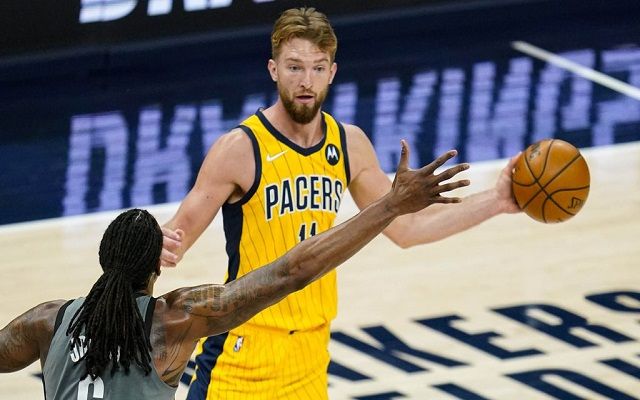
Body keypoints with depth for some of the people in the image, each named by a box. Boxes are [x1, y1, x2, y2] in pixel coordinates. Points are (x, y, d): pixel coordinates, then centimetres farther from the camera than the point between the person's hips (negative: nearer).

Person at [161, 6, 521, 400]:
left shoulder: (349, 145, 3)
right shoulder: (240, 149, -14)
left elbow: (405, 227, 12)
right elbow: (181, 231, -13)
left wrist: (495, 202, 6)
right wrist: (166, 249, -37)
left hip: (311, 349, 6)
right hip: (244, 349, -6)